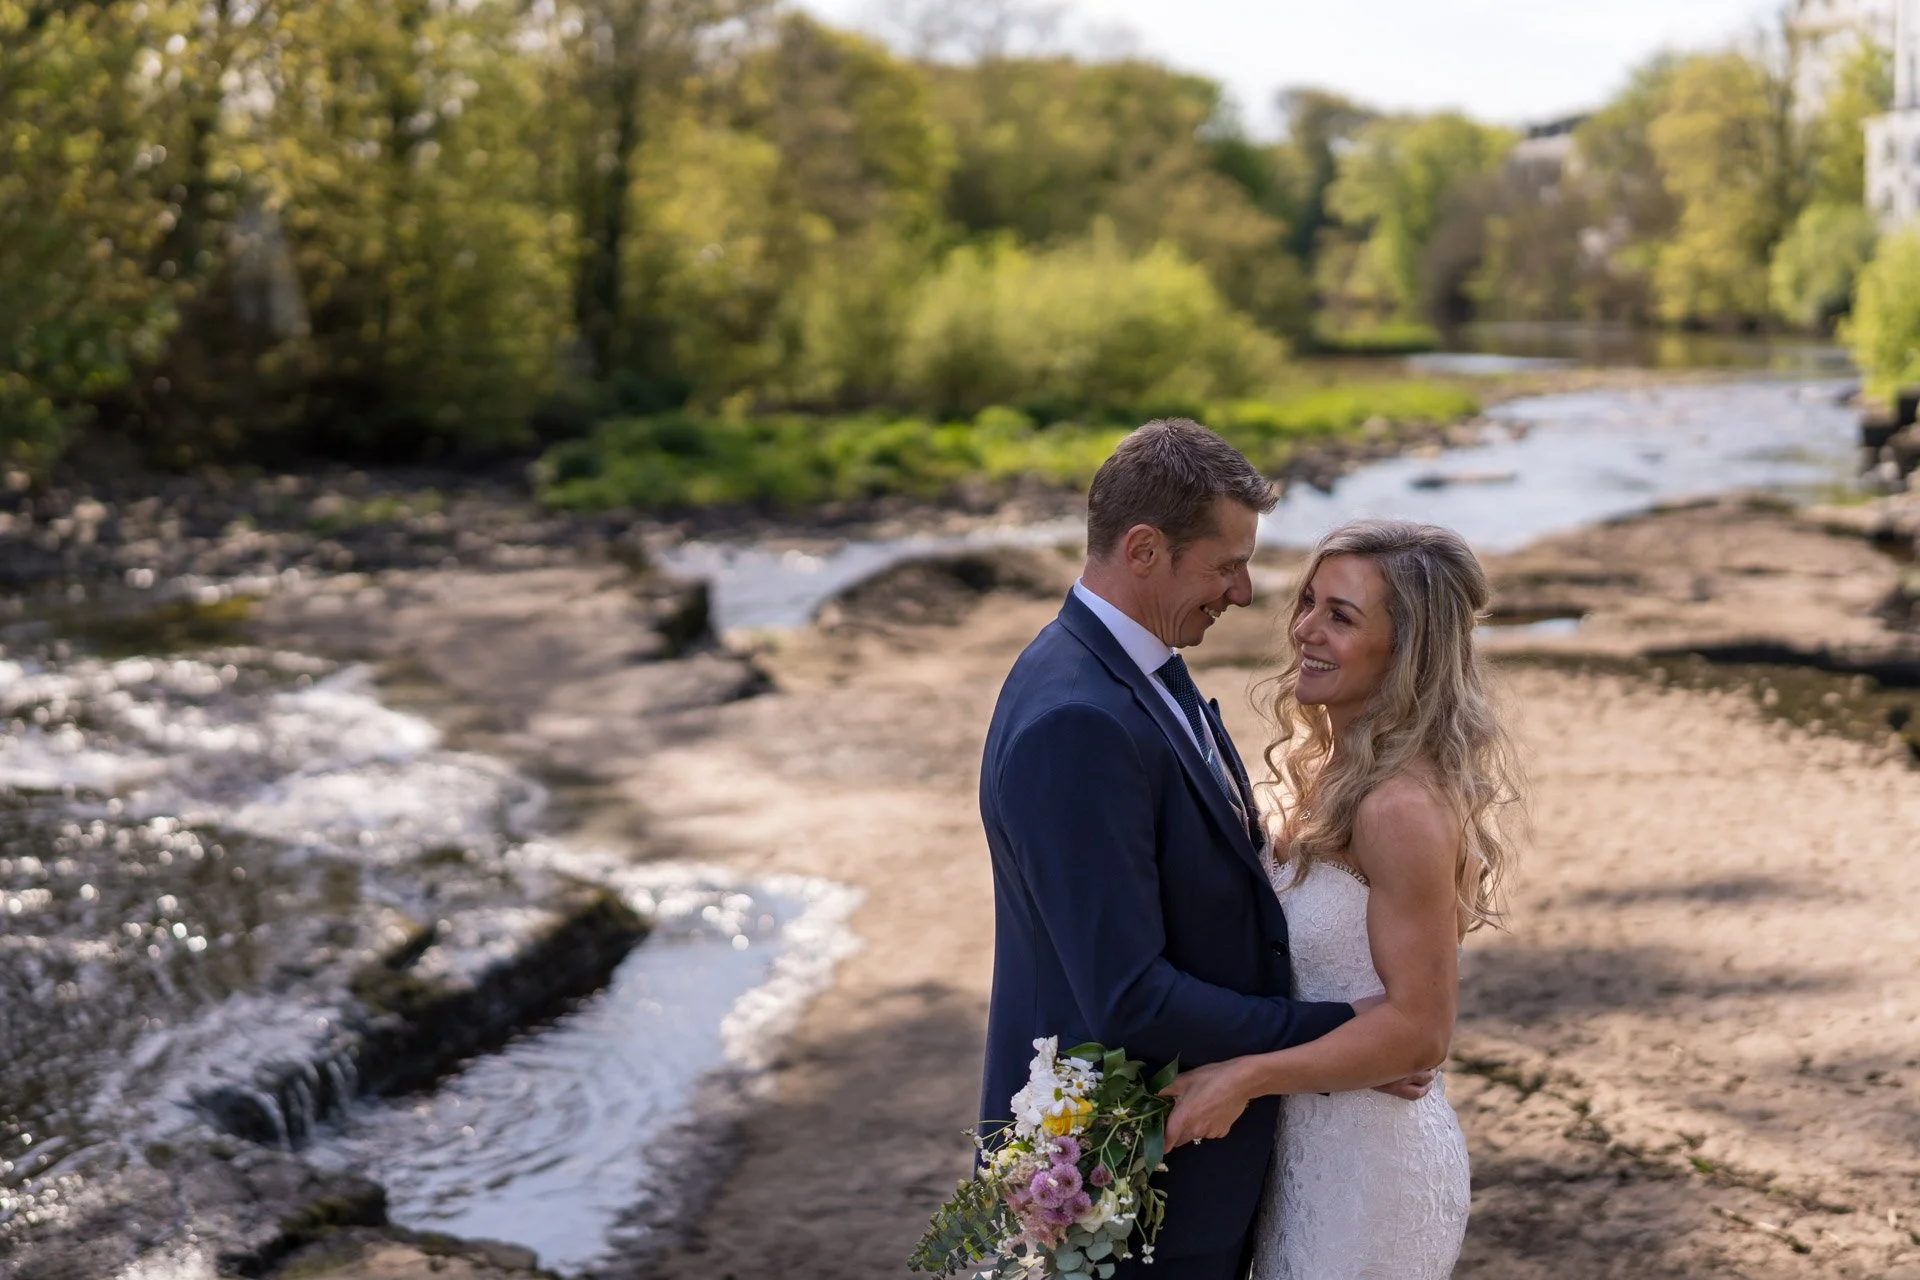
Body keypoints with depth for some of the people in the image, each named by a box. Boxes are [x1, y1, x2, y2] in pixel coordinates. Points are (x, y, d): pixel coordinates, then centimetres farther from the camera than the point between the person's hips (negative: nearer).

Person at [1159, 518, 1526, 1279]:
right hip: (1310, 1139, 9)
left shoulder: (1402, 808, -24)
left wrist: (1247, 1076, -23)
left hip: (1369, 1163, -9)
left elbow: (1418, 1027, -22)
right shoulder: (1332, 769, 4)